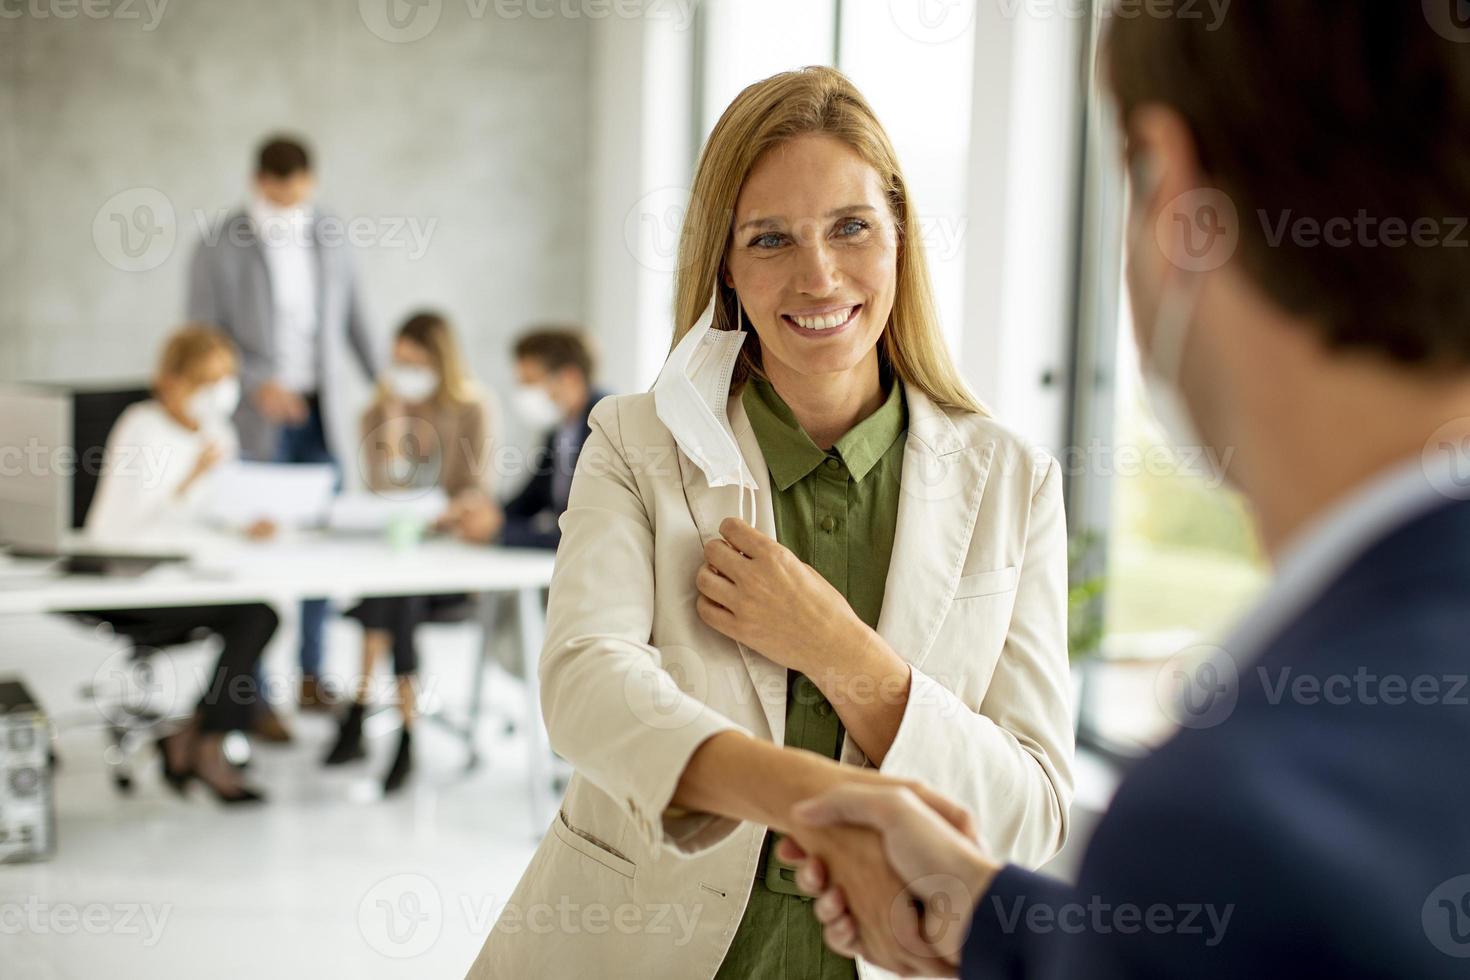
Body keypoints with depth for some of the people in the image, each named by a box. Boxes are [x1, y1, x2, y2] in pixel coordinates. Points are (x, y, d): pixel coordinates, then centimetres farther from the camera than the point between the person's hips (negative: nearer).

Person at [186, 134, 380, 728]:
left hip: (320, 410, 4)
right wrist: (258, 384, -20)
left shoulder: (326, 234, 7)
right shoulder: (220, 249, -6)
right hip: (255, 419, -4)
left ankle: (311, 676, 22)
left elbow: (350, 315, 13)